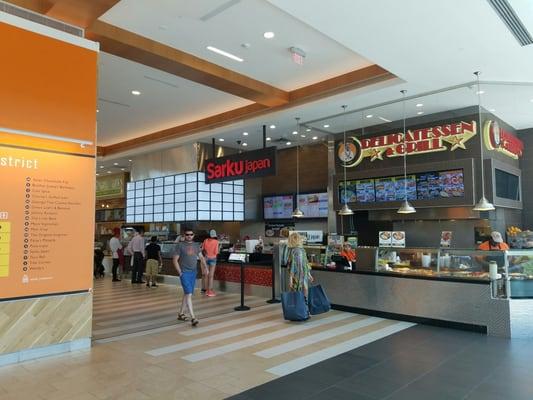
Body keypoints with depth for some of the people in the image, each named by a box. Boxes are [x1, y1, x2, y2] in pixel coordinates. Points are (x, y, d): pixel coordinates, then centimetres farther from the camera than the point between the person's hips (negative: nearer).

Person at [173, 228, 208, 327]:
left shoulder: (196, 245, 10)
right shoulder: (180, 245, -6)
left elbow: (201, 257, 14)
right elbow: (175, 260, -6)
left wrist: (205, 267, -1)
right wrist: (180, 272, -12)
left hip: (193, 272, 6)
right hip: (184, 273, -6)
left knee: (186, 294, 15)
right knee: (189, 294, -12)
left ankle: (181, 313, 29)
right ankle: (193, 317, -13)